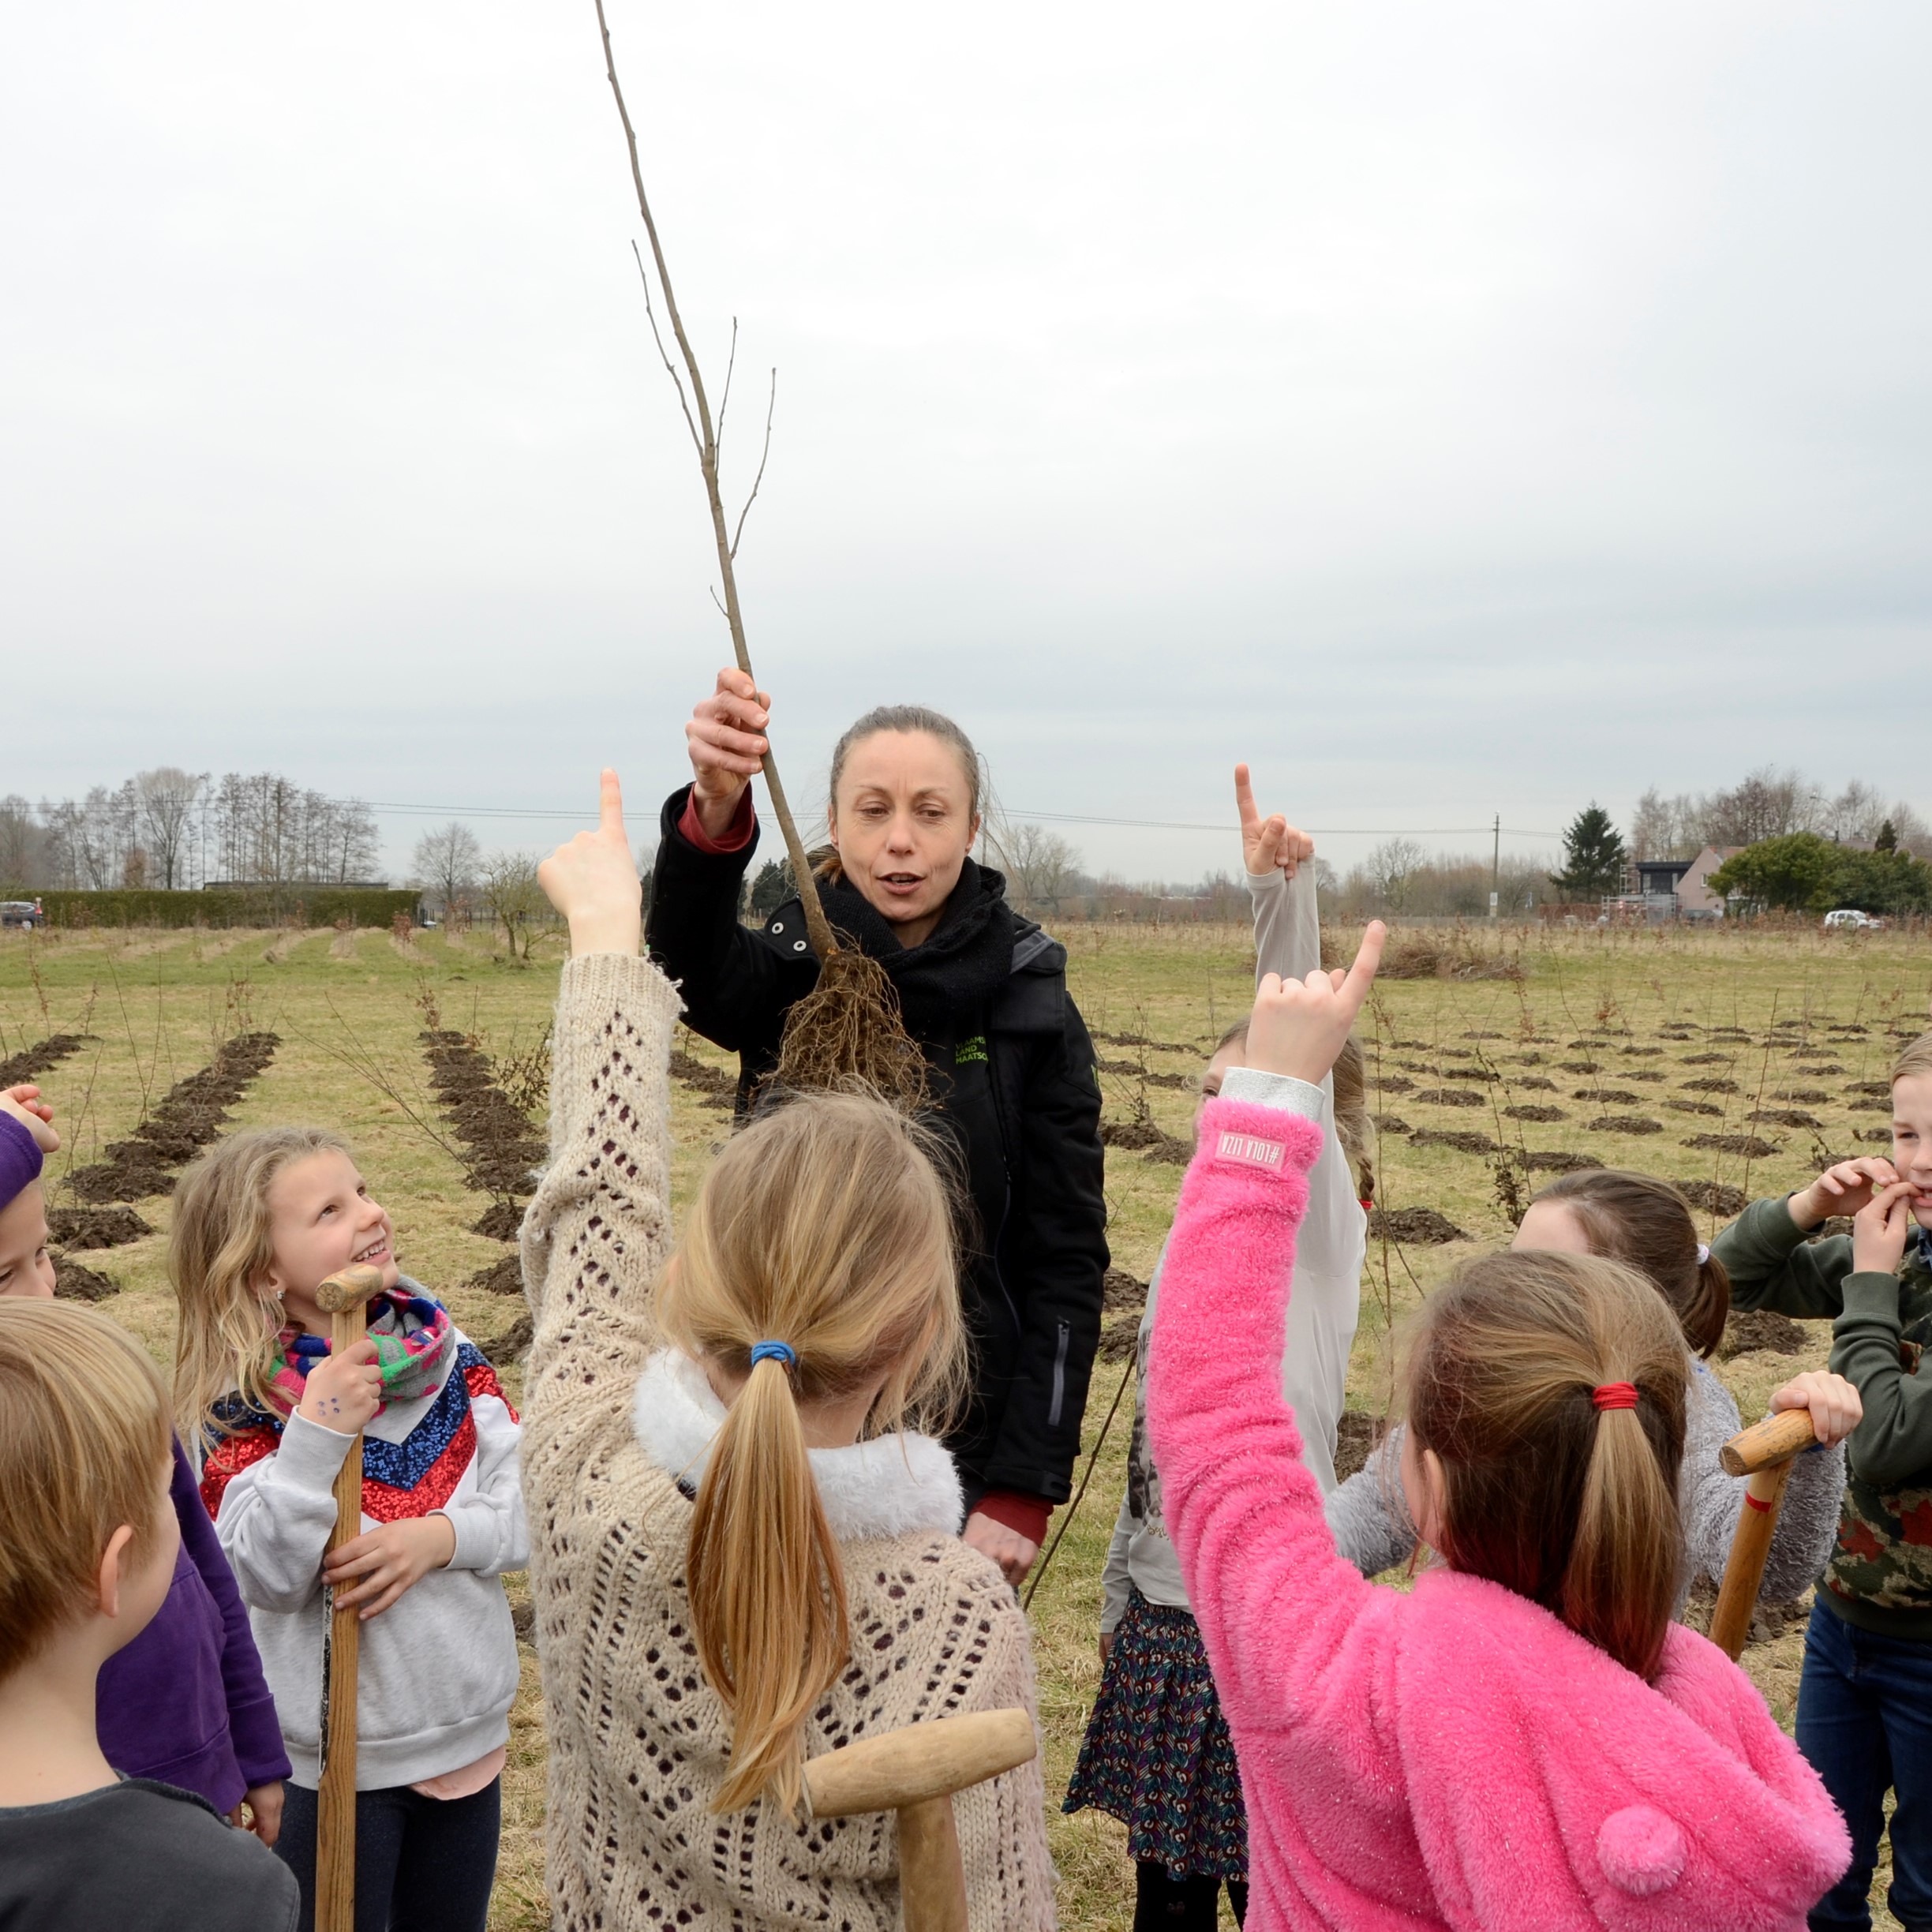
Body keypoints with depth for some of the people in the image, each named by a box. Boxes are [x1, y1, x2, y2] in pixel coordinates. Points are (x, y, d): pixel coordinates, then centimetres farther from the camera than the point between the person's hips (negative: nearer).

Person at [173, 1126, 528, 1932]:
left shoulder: (447, 1355, -5)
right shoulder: (244, 1410, -17)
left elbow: (529, 1506, -4)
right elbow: (266, 1579, -24)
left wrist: (442, 1537, -22)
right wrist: (316, 1432, -33)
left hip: (469, 1727, 4)